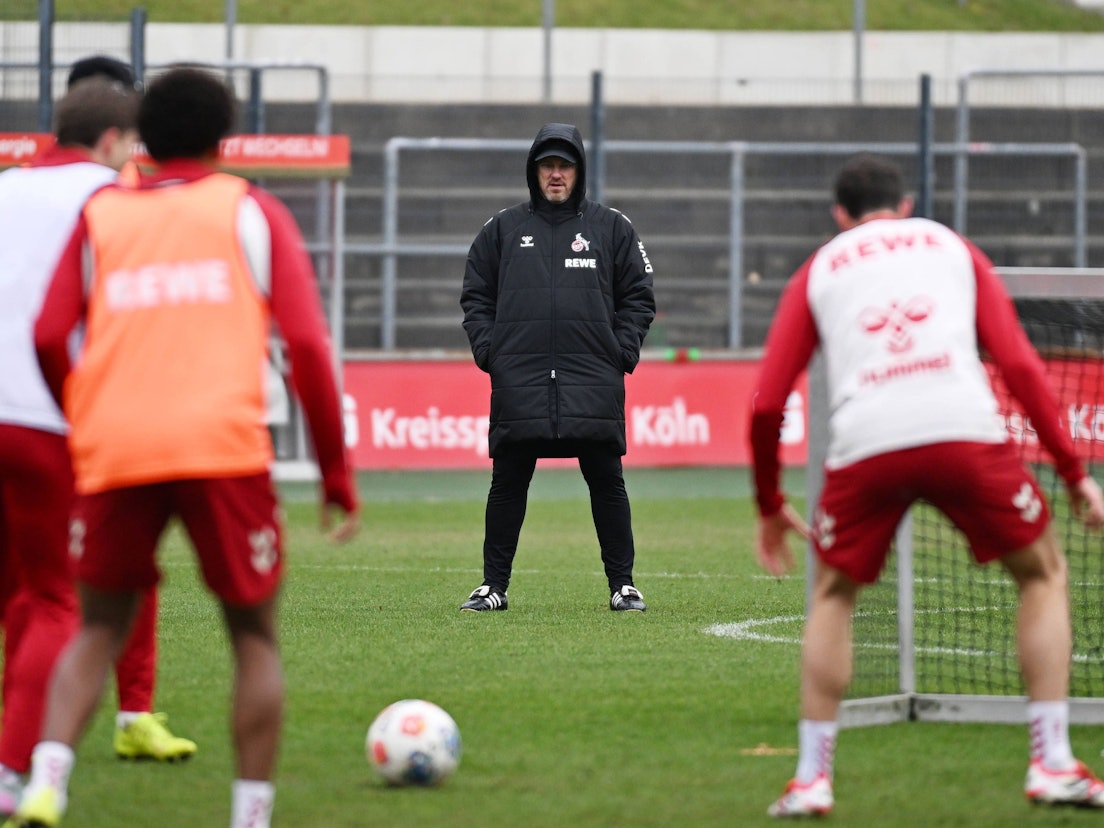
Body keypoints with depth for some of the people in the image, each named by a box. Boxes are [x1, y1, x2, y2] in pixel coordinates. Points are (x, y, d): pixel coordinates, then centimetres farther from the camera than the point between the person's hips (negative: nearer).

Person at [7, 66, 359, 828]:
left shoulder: (101, 216, 19)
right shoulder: (251, 212, 14)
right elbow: (308, 344, 4)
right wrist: (337, 473, 8)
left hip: (115, 451, 2)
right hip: (222, 446, -2)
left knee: (100, 629, 15)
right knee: (255, 635, 12)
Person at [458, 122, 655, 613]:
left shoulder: (611, 230, 11)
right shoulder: (503, 230, 12)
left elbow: (638, 297, 11)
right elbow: (476, 296, 14)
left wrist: (623, 352, -1)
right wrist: (487, 349, 1)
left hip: (593, 383, -1)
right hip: (518, 383, 1)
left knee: (607, 484, 0)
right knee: (508, 486, 2)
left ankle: (623, 585, 7)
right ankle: (494, 586, 9)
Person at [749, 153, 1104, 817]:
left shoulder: (820, 270, 25)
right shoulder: (951, 247, 25)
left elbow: (767, 403, 18)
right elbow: (1019, 363, 13)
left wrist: (769, 506, 31)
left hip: (865, 443, 1)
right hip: (966, 431, -1)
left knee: (833, 593, 25)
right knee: (1044, 572, 20)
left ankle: (812, 779, 17)